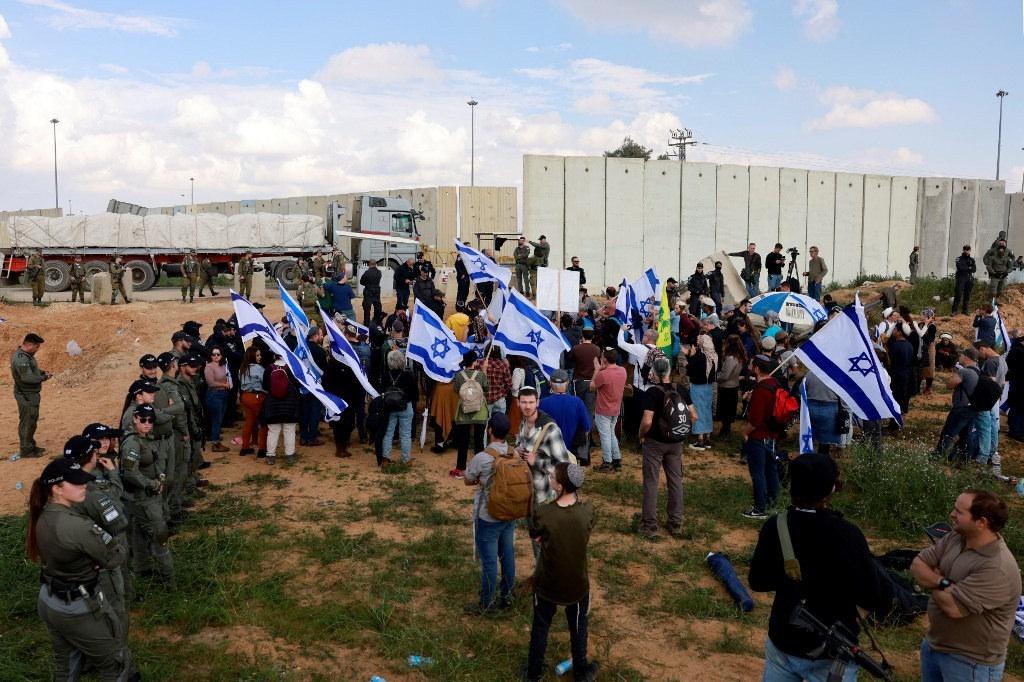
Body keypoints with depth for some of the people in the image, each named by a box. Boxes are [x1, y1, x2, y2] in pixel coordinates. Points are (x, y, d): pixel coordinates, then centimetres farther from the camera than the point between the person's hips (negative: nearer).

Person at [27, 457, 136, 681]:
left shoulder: (42, 516, -4)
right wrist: (122, 550, -1)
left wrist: (90, 560, -10)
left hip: (47, 602, 9)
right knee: (116, 664, 11)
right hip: (79, 608, -9)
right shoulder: (76, 525, -31)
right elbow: (115, 557, -21)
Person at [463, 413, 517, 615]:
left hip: (488, 518, -6)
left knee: (489, 561, 7)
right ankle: (506, 596, 34)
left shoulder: (482, 458, -25)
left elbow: (468, 480, -8)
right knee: (508, 556, 18)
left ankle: (486, 604, 21)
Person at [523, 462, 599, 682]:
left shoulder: (541, 513, -27)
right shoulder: (587, 510, -21)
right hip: (577, 583, 1)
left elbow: (537, 538, -7)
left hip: (547, 583, -1)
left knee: (540, 628, 23)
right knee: (578, 628, 25)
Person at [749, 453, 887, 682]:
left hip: (782, 645, 3)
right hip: (830, 655, -3)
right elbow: (872, 599, -15)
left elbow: (757, 581, 2)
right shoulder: (847, 534, -22)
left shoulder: (775, 527, -11)